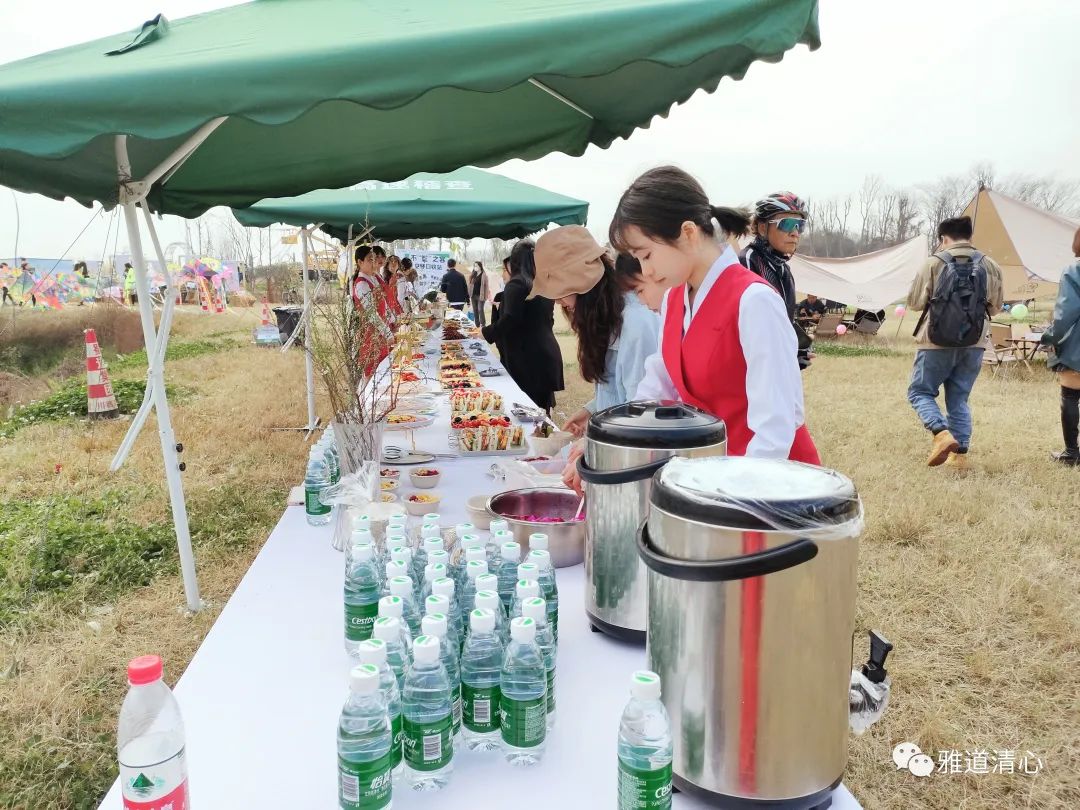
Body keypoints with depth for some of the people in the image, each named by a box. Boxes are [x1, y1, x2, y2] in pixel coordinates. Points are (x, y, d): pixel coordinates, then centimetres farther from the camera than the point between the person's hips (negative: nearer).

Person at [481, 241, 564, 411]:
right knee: (541, 411, 12)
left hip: (526, 359, -8)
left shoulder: (516, 284, -11)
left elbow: (509, 321, -20)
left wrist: (486, 333, -6)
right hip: (546, 355, 8)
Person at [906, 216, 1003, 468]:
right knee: (959, 399, 14)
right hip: (974, 344, 4)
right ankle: (960, 454, 13)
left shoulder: (934, 263, -7)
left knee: (920, 392, 10)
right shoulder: (990, 266, 3)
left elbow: (914, 302, -2)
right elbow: (995, 307, 10)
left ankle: (942, 434, -13)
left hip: (937, 343, -4)